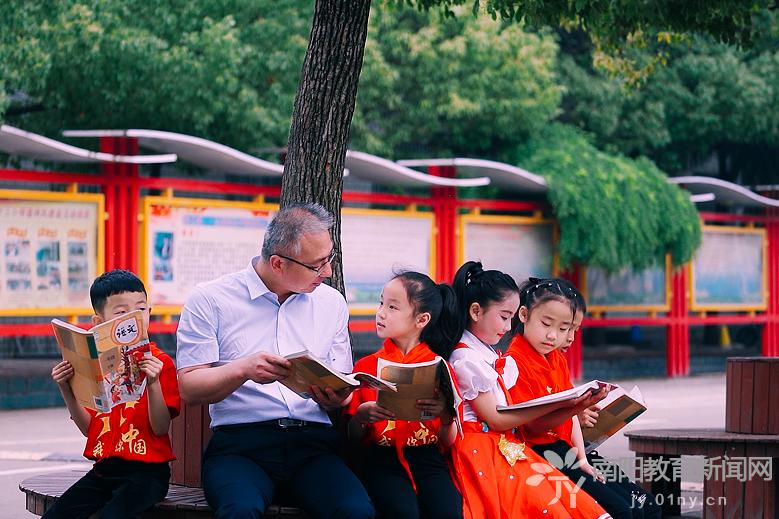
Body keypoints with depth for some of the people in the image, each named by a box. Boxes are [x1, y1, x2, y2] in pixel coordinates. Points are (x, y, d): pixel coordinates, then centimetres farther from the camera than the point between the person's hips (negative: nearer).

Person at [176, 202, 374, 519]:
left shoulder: (331, 302, 16)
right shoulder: (209, 300, 3)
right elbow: (189, 388, -2)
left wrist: (334, 398, -6)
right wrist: (244, 369, -20)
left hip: (312, 443, 3)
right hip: (239, 442, -3)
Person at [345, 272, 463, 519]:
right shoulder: (366, 366, 11)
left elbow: (449, 441, 6)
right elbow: (352, 437, 13)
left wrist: (446, 414, -15)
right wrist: (361, 416, -9)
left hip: (427, 455, 0)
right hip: (382, 457, 0)